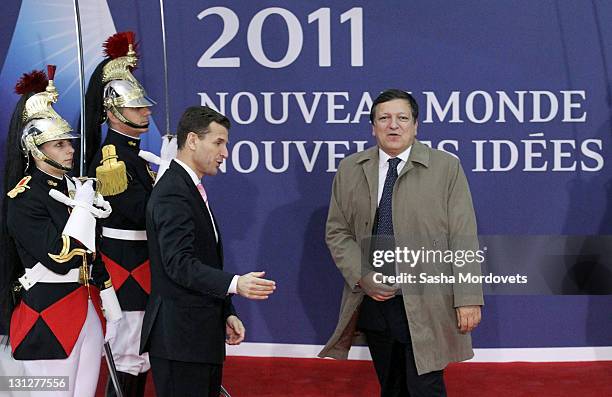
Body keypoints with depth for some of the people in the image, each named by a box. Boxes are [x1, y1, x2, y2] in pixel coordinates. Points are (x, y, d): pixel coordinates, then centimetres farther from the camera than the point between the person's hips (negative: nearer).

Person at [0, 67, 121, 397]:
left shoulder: (75, 187, 11)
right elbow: (60, 258, -22)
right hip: (47, 317, -7)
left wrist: (109, 302, 13)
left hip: (88, 309, 7)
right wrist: (82, 206, -14)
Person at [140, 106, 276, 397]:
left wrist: (226, 312, 16)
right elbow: (179, 264, -25)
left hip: (201, 334, 10)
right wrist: (234, 284, -35)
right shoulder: (172, 194, -15)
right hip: (179, 337, -10)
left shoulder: (192, 188, 18)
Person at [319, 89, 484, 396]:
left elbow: (463, 238, -5)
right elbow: (337, 231, 10)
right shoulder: (350, 170, 8)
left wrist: (468, 299, -10)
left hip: (425, 305, -3)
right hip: (372, 300, 4)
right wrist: (361, 276, -6)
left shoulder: (446, 167, -2)